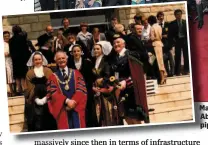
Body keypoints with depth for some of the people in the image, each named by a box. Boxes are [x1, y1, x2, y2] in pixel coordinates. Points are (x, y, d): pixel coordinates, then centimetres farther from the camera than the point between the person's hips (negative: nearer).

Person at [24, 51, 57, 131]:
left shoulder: (48, 71, 8)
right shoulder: (29, 73, 9)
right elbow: (29, 88, 3)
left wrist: (45, 98, -13)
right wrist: (37, 99, -10)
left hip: (47, 102, 0)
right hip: (34, 103, 0)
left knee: (48, 122, 0)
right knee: (36, 124, -2)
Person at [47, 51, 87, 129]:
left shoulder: (76, 73, 13)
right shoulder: (53, 77, 10)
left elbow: (81, 89, 1)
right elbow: (54, 93, -3)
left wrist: (74, 101, -14)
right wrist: (67, 101, -17)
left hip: (77, 107, 1)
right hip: (62, 109, 0)